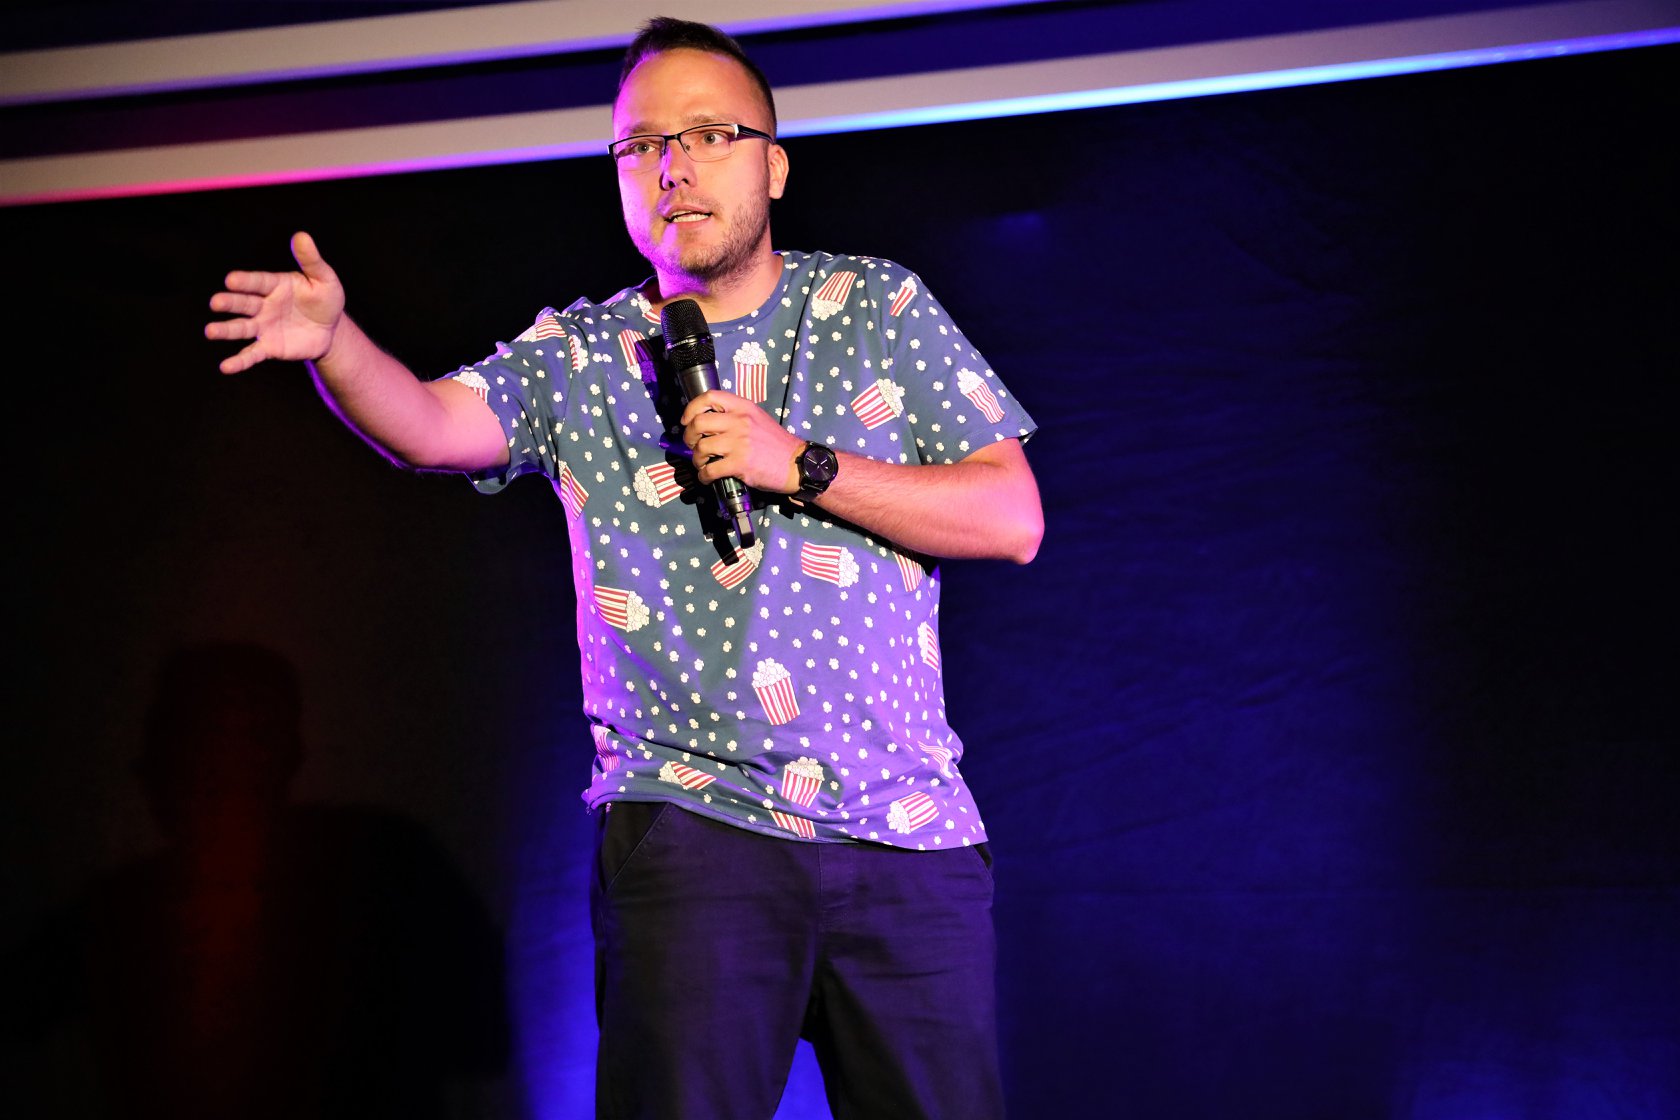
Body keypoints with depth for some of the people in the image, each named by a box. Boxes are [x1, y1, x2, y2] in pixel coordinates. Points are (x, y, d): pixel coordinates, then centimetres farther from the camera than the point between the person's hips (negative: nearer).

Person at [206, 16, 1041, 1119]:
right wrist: (332, 341, -29)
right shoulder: (576, 356, 10)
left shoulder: (881, 307, 9)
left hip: (908, 831, 1)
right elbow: (433, 422, -8)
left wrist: (801, 466, -9)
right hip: (689, 824, -1)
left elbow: (1013, 519, 2)